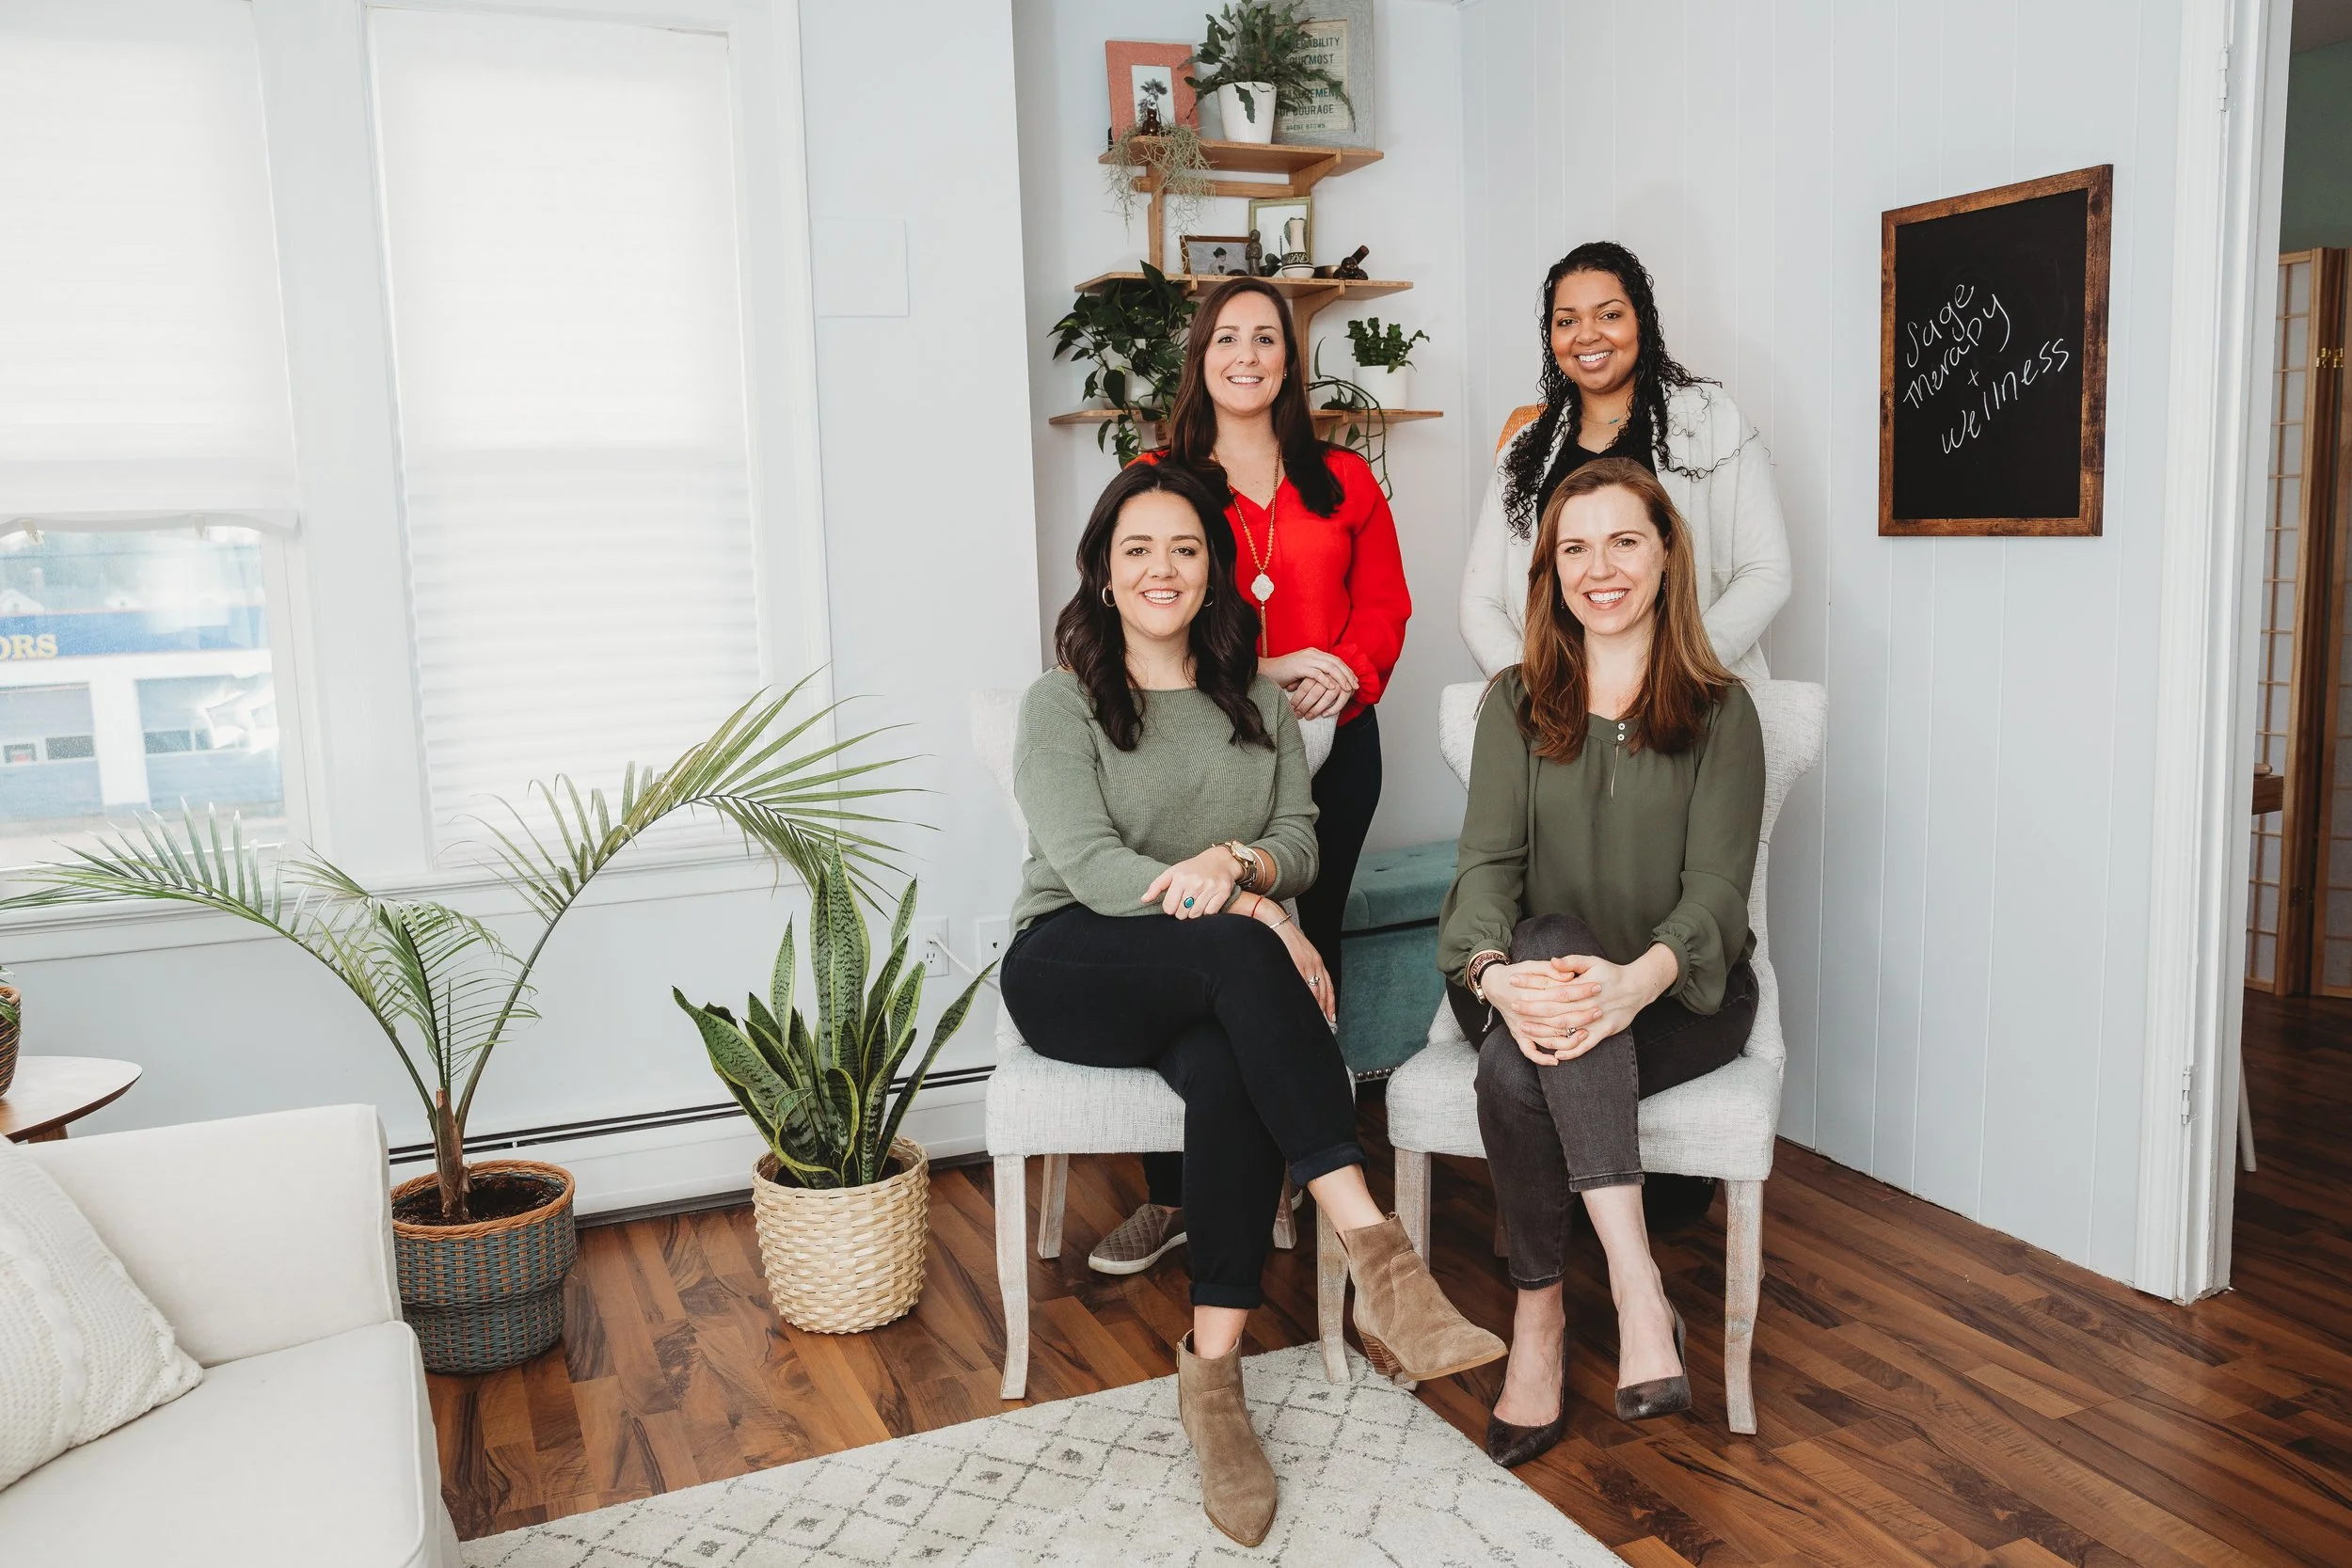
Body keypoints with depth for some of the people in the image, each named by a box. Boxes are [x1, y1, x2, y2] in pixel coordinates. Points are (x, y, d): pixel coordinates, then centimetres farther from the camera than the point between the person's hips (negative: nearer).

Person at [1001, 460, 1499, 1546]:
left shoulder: (1257, 703, 18)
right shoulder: (1061, 704, 3)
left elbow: (1301, 843, 7)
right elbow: (1087, 864, -11)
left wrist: (1236, 863, -19)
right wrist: (1254, 915, -22)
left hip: (1207, 990, 3)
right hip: (1071, 968, -3)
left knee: (1227, 1069, -35)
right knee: (1240, 954, -36)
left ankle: (1213, 1372, -29)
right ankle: (1377, 1260, -39)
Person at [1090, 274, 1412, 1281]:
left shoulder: (1342, 482, 13)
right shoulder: (1156, 480, 6)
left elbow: (1385, 606, 10)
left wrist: (1344, 671, -11)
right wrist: (1258, 668, -12)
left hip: (1330, 740, 3)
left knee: (1309, 944, 7)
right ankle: (1172, 1194, 2)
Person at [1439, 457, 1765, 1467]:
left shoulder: (1719, 711, 3)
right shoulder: (1516, 703, 9)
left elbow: (1716, 884, -9)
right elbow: (1487, 860, -4)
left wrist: (1638, 980, -31)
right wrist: (1493, 971, -28)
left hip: (1683, 997, -2)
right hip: (1546, 980, 2)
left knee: (1514, 1070, -32)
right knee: (1554, 941, -36)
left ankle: (1538, 1312, -18)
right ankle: (1634, 1277, -32)